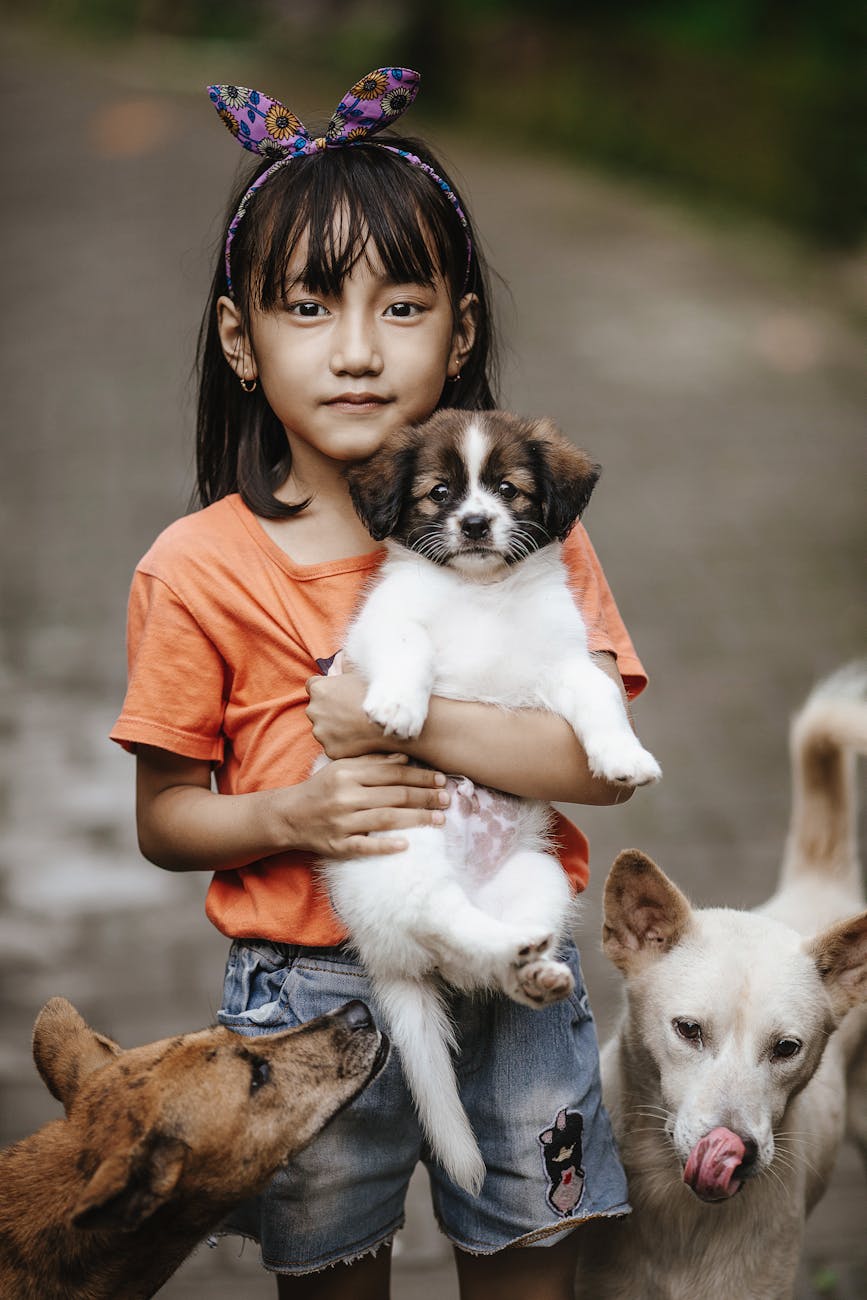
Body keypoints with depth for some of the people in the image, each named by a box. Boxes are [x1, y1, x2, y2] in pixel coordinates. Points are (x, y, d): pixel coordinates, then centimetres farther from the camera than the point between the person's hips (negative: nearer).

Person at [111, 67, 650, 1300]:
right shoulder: (199, 571, -9)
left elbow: (610, 761, -13)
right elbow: (163, 819, -3)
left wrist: (412, 720, -23)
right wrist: (290, 815, -22)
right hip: (308, 991, -1)